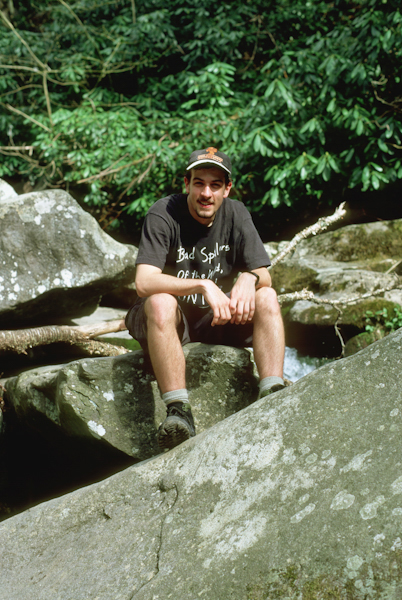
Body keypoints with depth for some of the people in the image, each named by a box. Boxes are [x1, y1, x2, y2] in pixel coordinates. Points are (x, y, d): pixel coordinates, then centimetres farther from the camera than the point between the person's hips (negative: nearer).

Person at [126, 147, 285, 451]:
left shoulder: (235, 213, -2)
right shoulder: (164, 215, -16)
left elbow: (264, 276, -5)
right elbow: (144, 283, -28)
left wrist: (249, 278, -30)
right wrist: (203, 285, -38)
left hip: (216, 320, 4)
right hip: (168, 322, -4)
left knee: (267, 297, -18)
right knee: (160, 302, -36)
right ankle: (178, 411, -43)